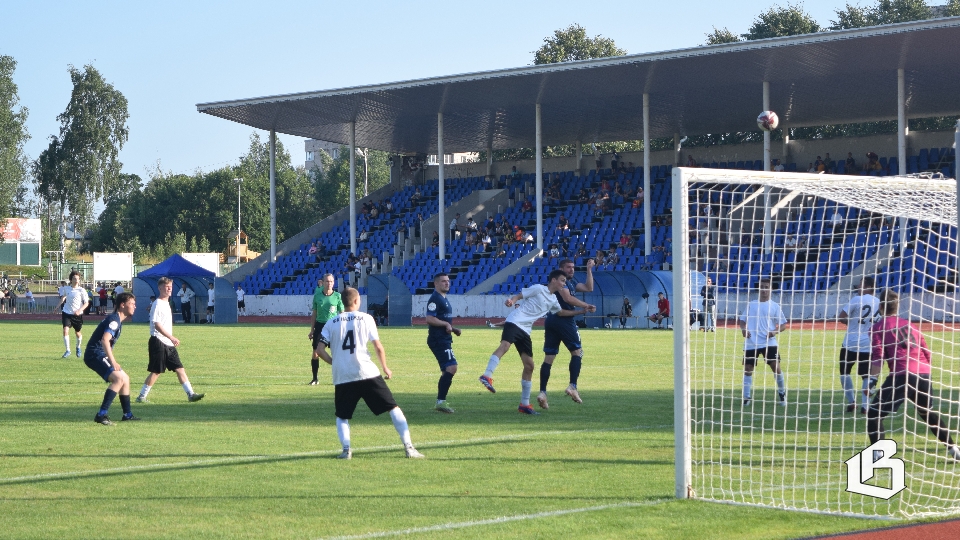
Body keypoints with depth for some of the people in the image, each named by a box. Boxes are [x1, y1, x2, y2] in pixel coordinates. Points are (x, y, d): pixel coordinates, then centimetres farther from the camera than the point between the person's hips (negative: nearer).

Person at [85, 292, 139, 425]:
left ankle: (127, 414, 29)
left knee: (125, 379, 18)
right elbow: (105, 340, -29)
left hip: (100, 355, 11)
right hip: (95, 355, -11)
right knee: (119, 378, -25)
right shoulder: (114, 319, -15)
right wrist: (113, 361, -33)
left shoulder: (118, 320, 17)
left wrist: (113, 361, 28)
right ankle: (101, 415, -27)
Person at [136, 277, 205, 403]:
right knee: (156, 371, -5)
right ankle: (141, 396, 4)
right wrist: (171, 338, -25)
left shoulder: (166, 303, 16)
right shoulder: (157, 304, -12)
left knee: (180, 368, 4)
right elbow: (157, 325, -20)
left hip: (169, 344, 9)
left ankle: (190, 394, 3)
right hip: (158, 342, -9)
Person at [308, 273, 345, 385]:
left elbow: (342, 314, 3)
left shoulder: (337, 296, -2)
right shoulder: (317, 295, 2)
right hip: (320, 325, 2)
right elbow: (314, 314, 10)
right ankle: (315, 379, 11)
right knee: (315, 353, 0)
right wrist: (312, 330, 9)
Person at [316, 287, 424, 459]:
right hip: (367, 374, -2)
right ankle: (408, 447, -2)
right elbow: (378, 347, 1)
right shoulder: (365, 319, 3)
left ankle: (346, 449, -3)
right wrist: (385, 368, 15)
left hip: (342, 378, 2)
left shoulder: (331, 323, 8)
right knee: (393, 408, 6)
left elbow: (320, 349, 0)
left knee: (342, 416, 19)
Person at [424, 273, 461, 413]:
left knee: (447, 371, 13)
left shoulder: (443, 299, 21)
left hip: (444, 340, 11)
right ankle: (441, 401, -19)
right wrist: (446, 324, -20)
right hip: (438, 340, -11)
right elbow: (430, 319, -22)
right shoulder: (435, 299, -12)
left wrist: (453, 328, 17)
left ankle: (441, 402, 17)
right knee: (451, 368, -18)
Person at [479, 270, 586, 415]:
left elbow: (561, 312, 39)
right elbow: (519, 295, -5)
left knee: (529, 366, 6)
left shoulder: (553, 300, 22)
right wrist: (511, 300, -27)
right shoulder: (538, 289, -1)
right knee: (505, 345, -36)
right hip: (515, 322, -8)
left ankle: (524, 404, 13)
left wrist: (581, 312, 35)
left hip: (525, 331, 8)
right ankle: (487, 376, -49)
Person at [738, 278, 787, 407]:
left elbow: (783, 324, 3)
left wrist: (775, 331, -17)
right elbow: (743, 320, 16)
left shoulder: (774, 306, 3)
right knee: (748, 369, 2)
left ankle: (782, 392, 8)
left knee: (775, 366, -12)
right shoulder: (751, 304, 11)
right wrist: (743, 329, -6)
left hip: (769, 342, -3)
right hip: (751, 343, 3)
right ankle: (747, 397, 12)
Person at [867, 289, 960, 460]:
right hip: (924, 375, 6)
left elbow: (878, 358, -4)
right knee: (929, 414, 30)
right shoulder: (909, 325, 23)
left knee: (873, 414, 1)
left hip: (901, 375, -6)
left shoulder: (878, 327, 8)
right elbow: (927, 354, 21)